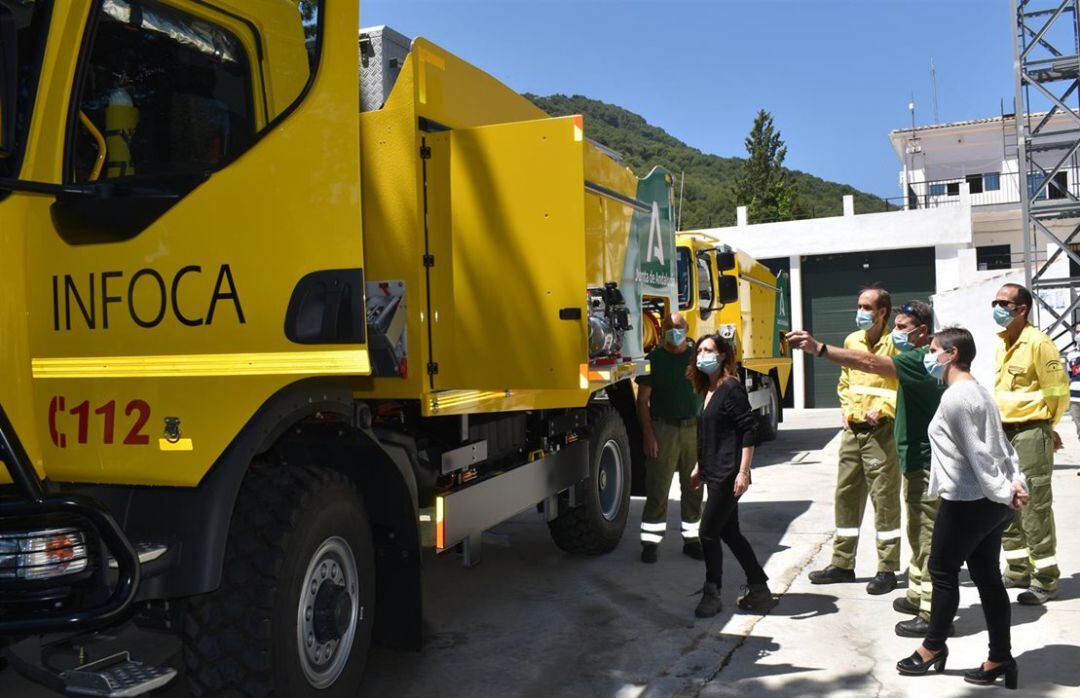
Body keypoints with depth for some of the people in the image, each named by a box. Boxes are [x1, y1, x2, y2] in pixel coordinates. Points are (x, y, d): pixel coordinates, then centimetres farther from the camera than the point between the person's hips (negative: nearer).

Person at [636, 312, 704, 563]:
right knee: (657, 489, -2)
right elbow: (643, 400, -1)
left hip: (694, 429, 3)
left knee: (693, 488, 9)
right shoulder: (654, 359, 1)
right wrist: (648, 434, -9)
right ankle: (650, 542, 4)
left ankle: (692, 539, 20)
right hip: (663, 429, -3)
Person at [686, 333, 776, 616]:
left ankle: (711, 595, 12)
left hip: (728, 476, -9)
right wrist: (699, 467, 22)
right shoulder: (707, 390, 13)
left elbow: (749, 430, -17)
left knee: (708, 532, -3)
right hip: (714, 474, 9)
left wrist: (743, 471, -20)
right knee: (729, 532, 12)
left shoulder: (731, 388, -12)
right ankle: (759, 590, 22)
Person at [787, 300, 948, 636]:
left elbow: (869, 363, -32)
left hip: (926, 463, -11)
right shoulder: (921, 359, 14)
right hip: (918, 460, 11)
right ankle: (918, 595, 33)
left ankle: (932, 613, 3)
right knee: (919, 533, 20)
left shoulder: (921, 361, -19)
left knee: (928, 536, -4)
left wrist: (819, 348, -38)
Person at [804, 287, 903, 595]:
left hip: (881, 431, -7)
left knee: (884, 497, -1)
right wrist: (846, 408, 9)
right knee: (846, 494, 11)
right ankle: (842, 563, 21)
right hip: (852, 429, 7)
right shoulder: (851, 341, 12)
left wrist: (882, 409, -18)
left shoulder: (894, 343, -9)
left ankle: (887, 569, 9)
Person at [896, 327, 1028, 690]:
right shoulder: (979, 392, 13)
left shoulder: (955, 398, -17)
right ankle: (1000, 658, 18)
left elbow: (976, 453, -19)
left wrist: (1002, 492, -15)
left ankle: (933, 648, 21)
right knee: (987, 577, 13)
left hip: (966, 504, -9)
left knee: (943, 571, 6)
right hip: (992, 504, 9)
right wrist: (1015, 482, 5)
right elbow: (1003, 446, 12)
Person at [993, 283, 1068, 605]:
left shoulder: (1038, 343, -14)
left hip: (1031, 434, -9)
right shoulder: (1002, 343, 11)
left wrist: (1044, 425, 1)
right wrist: (1004, 423, 15)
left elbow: (1058, 391, -11)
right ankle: (1018, 571, 28)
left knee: (1035, 509, -4)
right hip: (1005, 433, 9)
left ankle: (1044, 580, 7)